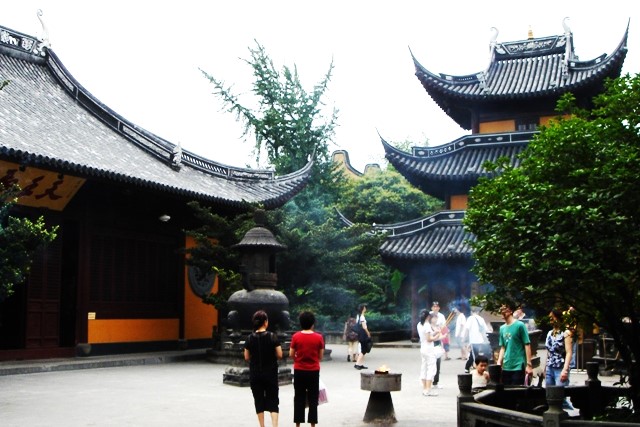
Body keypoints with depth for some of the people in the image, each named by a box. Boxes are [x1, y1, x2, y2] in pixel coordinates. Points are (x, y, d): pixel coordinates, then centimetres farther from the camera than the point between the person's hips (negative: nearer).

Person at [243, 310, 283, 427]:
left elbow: (246, 357, 1)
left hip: (255, 374, 2)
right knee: (273, 401, 5)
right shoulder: (272, 336, -10)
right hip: (270, 373, -2)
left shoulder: (250, 338, -4)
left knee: (259, 400, 12)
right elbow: (279, 355, -9)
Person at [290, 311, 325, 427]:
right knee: (313, 399, 8)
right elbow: (321, 356, 0)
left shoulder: (296, 336, -7)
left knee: (299, 398, 9)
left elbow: (291, 354, -2)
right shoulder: (319, 337, -7)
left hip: (299, 371, 0)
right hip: (314, 371, 0)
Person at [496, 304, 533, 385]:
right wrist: (499, 364, 5)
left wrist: (529, 364, -11)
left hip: (518, 366, -5)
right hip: (506, 367, 5)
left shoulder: (520, 325, -6)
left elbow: (527, 345, -7)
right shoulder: (502, 328, 10)